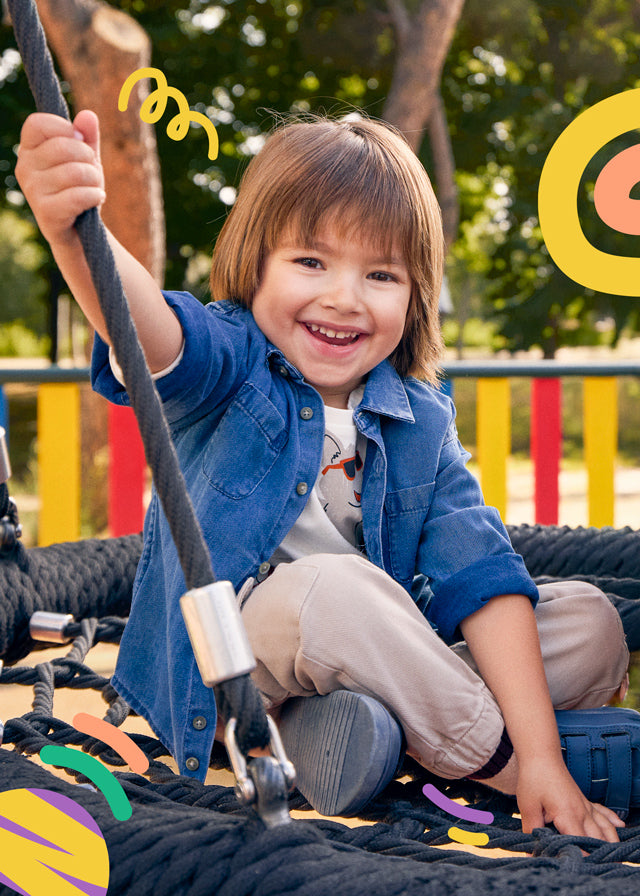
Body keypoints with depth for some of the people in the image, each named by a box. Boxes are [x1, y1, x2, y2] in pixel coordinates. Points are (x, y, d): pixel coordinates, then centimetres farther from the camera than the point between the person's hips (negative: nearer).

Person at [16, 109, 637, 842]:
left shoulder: (421, 423, -1)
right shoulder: (226, 365, -11)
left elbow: (480, 578, -9)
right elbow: (151, 328, -36)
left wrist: (542, 754, -19)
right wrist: (72, 228, -59)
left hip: (376, 660, 5)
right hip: (220, 667, -5)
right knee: (332, 587, -36)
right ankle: (489, 756, -14)